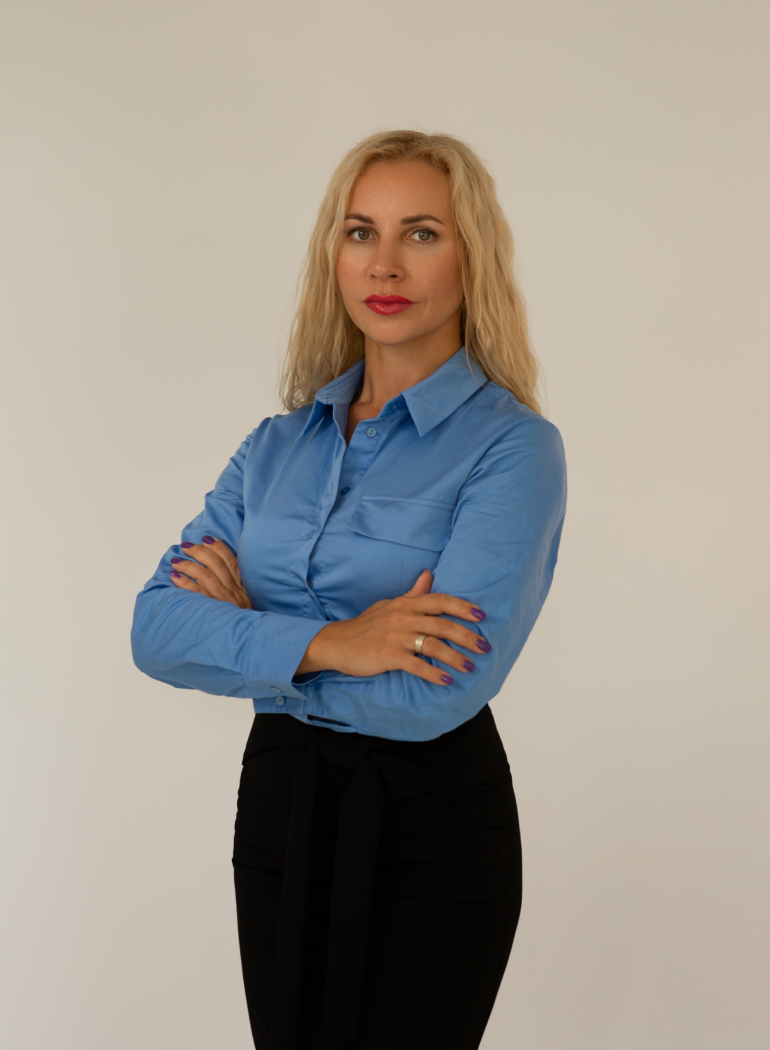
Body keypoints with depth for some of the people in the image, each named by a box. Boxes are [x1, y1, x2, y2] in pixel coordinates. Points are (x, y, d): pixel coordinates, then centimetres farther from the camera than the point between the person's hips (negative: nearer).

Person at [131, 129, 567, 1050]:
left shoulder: (511, 446, -13)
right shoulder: (282, 441, 5)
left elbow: (434, 693, -24)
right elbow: (157, 630, -5)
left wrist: (246, 623, -11)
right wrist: (323, 644, -22)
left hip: (427, 826, -5)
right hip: (280, 805, 5)